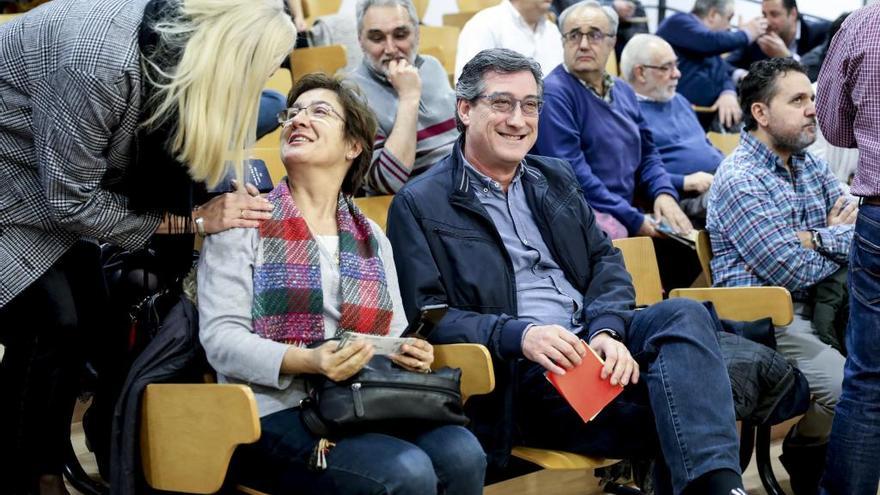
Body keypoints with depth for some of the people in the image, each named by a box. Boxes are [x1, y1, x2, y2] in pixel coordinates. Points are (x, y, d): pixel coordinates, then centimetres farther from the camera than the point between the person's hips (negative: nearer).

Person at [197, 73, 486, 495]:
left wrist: (410, 353, -6)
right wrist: (307, 361, -23)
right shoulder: (244, 222, 3)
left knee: (462, 453, -24)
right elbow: (221, 338, -6)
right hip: (279, 412, -4)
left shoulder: (371, 238, 18)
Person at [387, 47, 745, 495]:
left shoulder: (556, 179, 21)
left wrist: (606, 331, -8)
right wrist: (519, 335, -21)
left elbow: (605, 261, 15)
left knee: (683, 315, -26)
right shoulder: (418, 205, 3)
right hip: (518, 374, -6)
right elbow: (426, 315, -5)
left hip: (591, 343, 6)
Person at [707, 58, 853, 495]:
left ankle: (805, 447, 10)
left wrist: (818, 239, -12)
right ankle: (805, 451, 7)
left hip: (813, 311, 8)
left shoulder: (809, 165, 13)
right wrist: (842, 240, 2)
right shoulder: (740, 180, -12)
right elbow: (797, 273, -15)